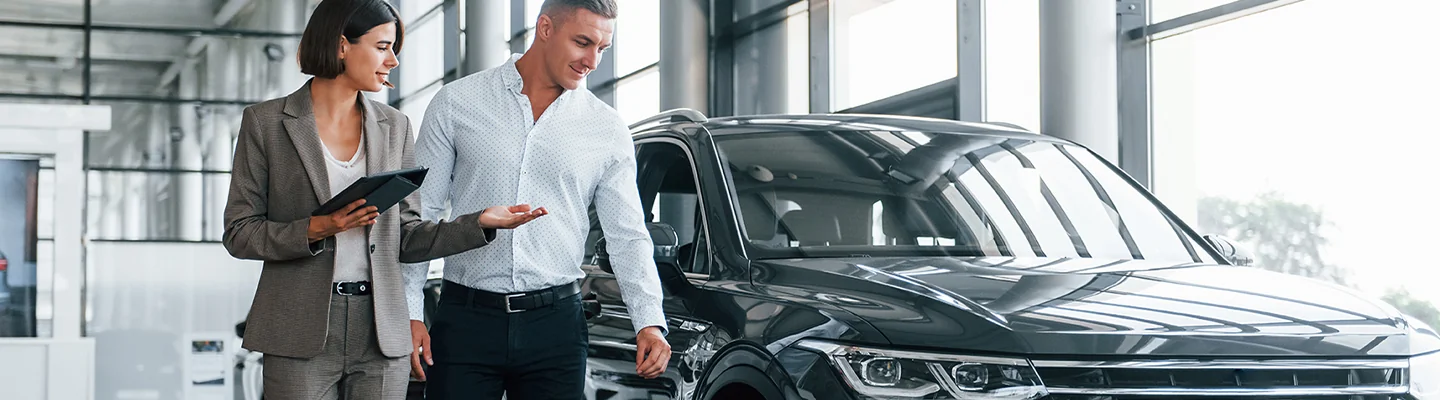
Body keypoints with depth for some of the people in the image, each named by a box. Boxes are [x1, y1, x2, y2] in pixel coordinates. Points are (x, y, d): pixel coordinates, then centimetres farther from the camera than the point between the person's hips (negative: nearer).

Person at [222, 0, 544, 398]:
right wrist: (315, 229, -16)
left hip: (381, 335, 3)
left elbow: (405, 240, 9)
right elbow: (239, 233, -1)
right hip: (301, 334, -3)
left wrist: (480, 223, -5)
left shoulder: (394, 126, 10)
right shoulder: (265, 122, 0)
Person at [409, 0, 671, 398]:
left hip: (555, 323, 1)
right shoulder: (455, 104, 3)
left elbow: (628, 236, 5)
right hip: (465, 319, -1)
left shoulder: (607, 130, 5)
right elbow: (418, 214, 4)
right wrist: (410, 313, -2)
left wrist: (649, 321, -9)